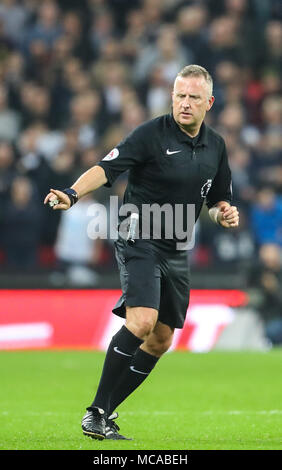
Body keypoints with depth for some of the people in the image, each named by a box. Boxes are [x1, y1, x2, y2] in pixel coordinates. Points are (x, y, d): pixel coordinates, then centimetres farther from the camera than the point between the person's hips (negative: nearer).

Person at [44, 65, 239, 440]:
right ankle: (96, 412, -20)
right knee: (142, 321, -25)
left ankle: (106, 412, 17)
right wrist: (72, 194, -36)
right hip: (139, 240, -7)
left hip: (176, 252, 7)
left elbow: (217, 201, 20)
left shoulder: (216, 146, 9)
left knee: (160, 341, 7)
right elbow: (107, 167, -19)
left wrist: (225, 214, -3)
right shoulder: (153, 134, -11)